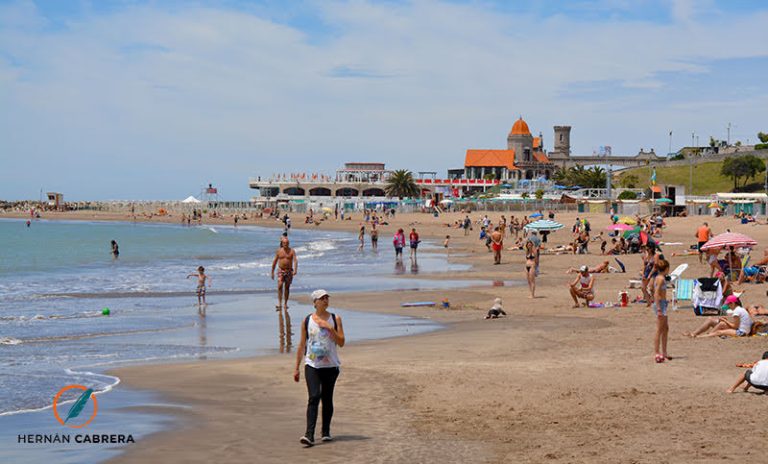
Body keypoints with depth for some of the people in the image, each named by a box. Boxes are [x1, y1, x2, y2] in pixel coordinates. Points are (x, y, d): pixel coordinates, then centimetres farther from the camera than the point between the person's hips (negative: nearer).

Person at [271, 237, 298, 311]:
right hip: (281, 270, 0)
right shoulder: (279, 251, 2)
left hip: (289, 271, 0)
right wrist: (272, 272, 9)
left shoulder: (292, 251, -2)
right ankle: (279, 304, -19)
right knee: (280, 286, -15)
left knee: (287, 287, 6)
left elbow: (295, 260, -13)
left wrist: (295, 270, -29)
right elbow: (274, 261, 9)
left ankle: (285, 304, 17)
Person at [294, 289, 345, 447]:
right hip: (312, 365, -1)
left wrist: (330, 328, -14)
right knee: (314, 398, -15)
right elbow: (302, 345, 9)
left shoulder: (335, 319, 4)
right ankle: (309, 435, -21)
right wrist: (297, 368, 8)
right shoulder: (307, 321, 4)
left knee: (327, 399, 8)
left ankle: (326, 432, 24)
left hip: (330, 366, 1)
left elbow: (341, 343, -2)